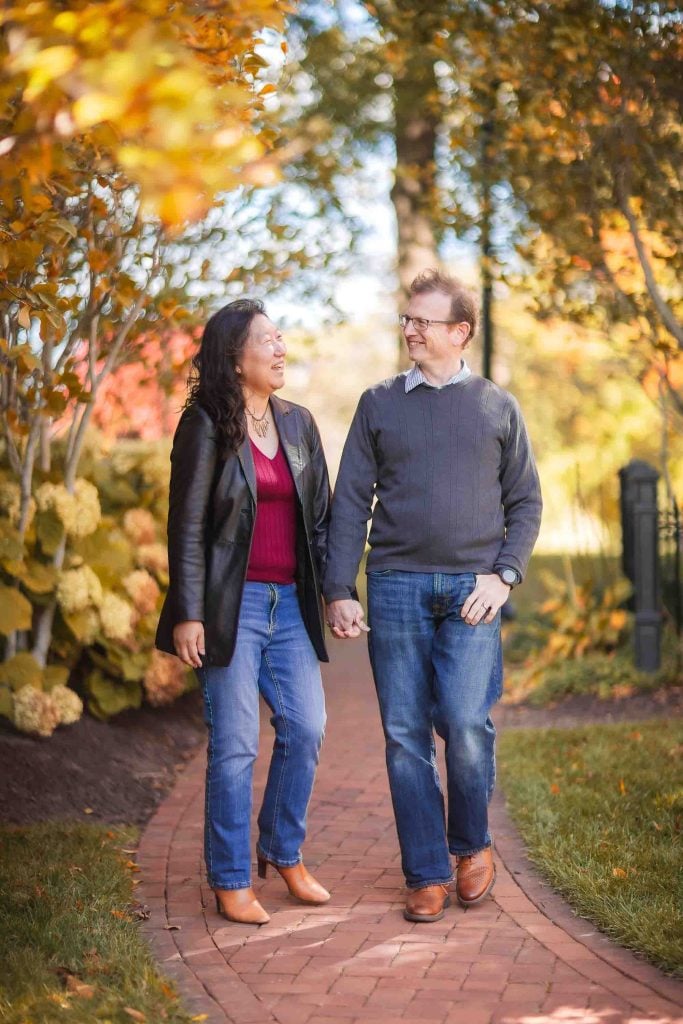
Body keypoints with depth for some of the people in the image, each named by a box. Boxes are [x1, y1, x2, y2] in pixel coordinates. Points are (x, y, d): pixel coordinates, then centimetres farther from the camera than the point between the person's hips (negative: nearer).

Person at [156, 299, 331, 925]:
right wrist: (188, 614, -12)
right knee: (235, 743, -2)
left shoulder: (298, 423, 12)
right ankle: (231, 880, 10)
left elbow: (322, 515, 16)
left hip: (291, 602, 5)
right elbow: (187, 527, -7)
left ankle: (283, 852, 22)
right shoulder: (205, 427, -4)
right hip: (233, 602, -5)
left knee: (306, 727, 1)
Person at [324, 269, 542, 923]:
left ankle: (472, 844, 13)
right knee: (405, 735, 1)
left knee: (466, 724, -13)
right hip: (396, 586, 1)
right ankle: (426, 875, 12)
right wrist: (338, 591, -1)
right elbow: (350, 502, 8)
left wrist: (503, 575, -4)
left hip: (472, 589, -1)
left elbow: (525, 502, 11)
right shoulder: (379, 405, 11)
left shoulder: (498, 407, 11)